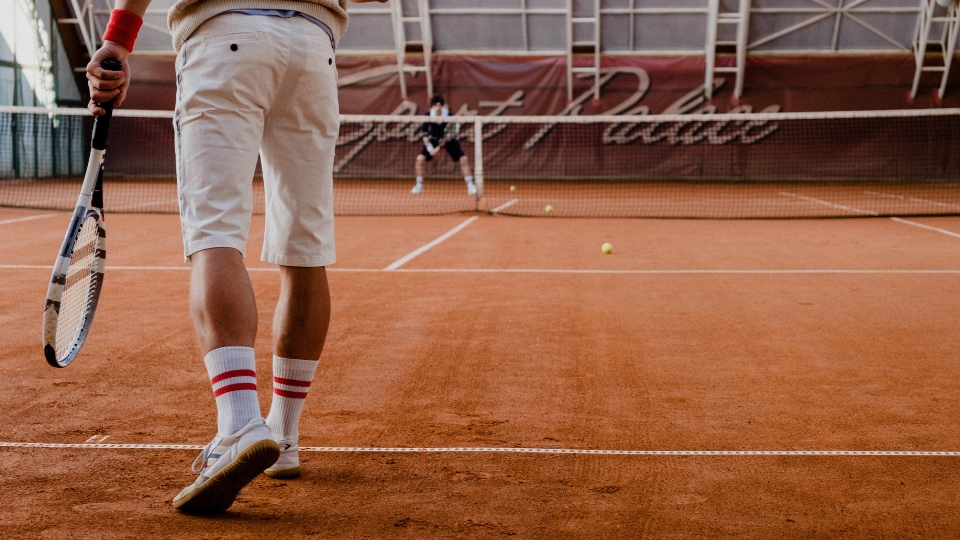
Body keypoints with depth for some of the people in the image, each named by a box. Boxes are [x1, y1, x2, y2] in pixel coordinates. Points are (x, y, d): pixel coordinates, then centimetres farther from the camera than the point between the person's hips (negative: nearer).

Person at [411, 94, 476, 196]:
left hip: (448, 139, -1)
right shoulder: (428, 115, -21)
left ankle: (471, 186, 0)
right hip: (433, 139, 1)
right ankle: (419, 186, -1)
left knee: (463, 159, -13)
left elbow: (449, 134, -24)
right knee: (420, 158, -17)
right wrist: (429, 147, -24)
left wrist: (438, 148, -34)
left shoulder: (448, 115, -26)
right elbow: (423, 133, -14)